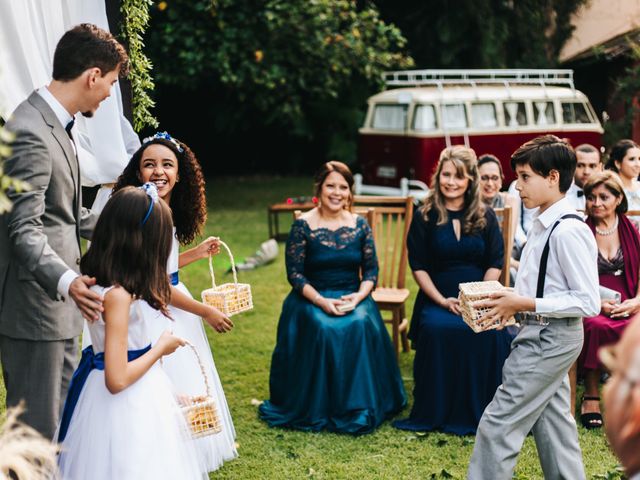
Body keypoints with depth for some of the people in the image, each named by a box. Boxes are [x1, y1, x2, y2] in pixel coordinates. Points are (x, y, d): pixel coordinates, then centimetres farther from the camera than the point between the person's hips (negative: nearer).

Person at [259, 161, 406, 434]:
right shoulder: (303, 225, -4)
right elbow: (295, 273, -7)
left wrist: (358, 296, -15)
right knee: (322, 329, -32)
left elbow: (371, 270, 5)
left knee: (361, 326, -29)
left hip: (353, 297, 2)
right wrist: (321, 301, -20)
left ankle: (358, 409, -14)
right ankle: (318, 409, -16)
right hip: (312, 297, -2)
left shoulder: (360, 225, 5)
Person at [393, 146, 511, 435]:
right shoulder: (425, 217, 5)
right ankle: (434, 415, -18)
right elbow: (418, 267, 1)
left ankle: (480, 413, -14)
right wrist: (443, 301, -11)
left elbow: (495, 264, 6)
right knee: (436, 329, -33)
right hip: (436, 299, -1)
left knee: (493, 333, -30)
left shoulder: (485, 217, 10)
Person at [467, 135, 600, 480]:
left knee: (499, 424, -6)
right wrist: (512, 302, 3)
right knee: (552, 424, 16)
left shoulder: (568, 231, -20)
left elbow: (588, 302, -22)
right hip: (545, 336, 10)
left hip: (549, 339, -10)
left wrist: (525, 304, -22)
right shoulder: (543, 224, 9)